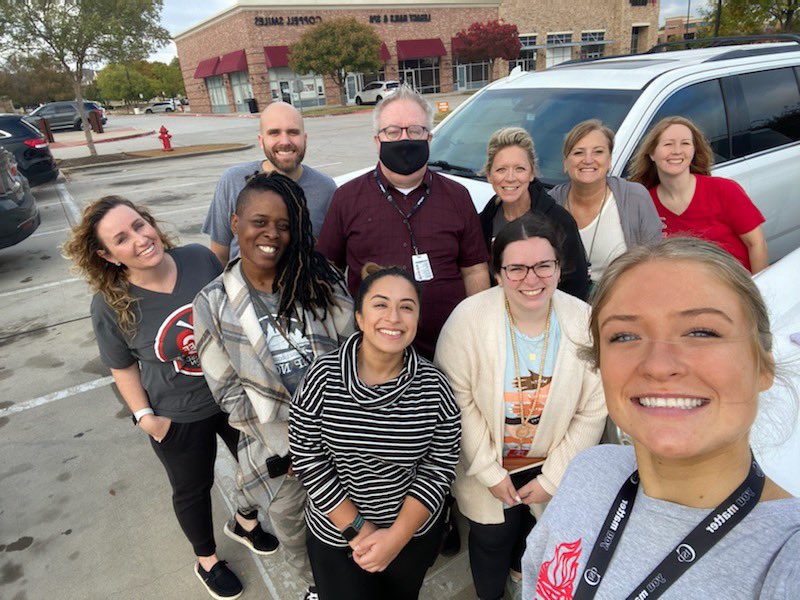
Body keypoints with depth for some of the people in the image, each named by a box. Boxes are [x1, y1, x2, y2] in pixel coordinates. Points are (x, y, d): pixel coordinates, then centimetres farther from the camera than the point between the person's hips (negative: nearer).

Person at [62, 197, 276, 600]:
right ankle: (206, 559, 52)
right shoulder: (109, 304, -19)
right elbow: (123, 366, -5)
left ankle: (245, 519, 59)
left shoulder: (201, 259, -16)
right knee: (193, 489, 21)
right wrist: (144, 416, -10)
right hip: (179, 418, -2)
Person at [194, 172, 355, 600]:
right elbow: (230, 394, -7)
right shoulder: (212, 305, -9)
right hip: (277, 446, 0)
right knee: (291, 527, 23)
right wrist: (294, 445, -10)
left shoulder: (321, 280, -8)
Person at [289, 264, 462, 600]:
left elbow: (440, 467, -10)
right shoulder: (323, 376, -19)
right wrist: (357, 528, -14)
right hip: (334, 535, -1)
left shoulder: (434, 387, -17)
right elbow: (306, 459, -14)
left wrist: (396, 536, -14)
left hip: (415, 533, 1)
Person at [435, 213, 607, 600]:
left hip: (552, 468, 2)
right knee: (491, 540, 18)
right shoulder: (469, 319, -24)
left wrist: (552, 479, -8)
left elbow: (593, 411, -11)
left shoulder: (585, 322, -19)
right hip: (488, 466, -2)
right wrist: (490, 472, -14)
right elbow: (458, 400, -17)